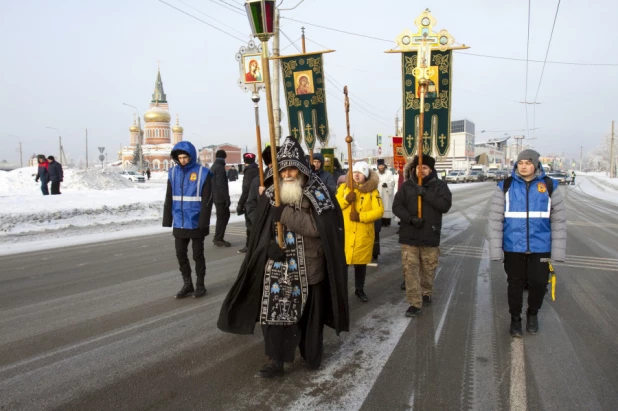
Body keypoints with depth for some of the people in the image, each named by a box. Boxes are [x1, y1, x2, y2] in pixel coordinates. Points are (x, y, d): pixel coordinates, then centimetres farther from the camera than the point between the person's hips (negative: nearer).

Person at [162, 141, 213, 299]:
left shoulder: (203, 173, -9)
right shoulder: (173, 173, 5)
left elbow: (206, 200, -11)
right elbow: (169, 199, 10)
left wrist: (203, 222, -16)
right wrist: (167, 219, 6)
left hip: (195, 223, -5)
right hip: (179, 223, 5)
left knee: (198, 254, 7)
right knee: (181, 254, 11)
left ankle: (200, 285, 21)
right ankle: (187, 284, 25)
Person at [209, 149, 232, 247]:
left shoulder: (213, 167, 17)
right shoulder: (220, 168, -15)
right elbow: (221, 185, -21)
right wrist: (227, 198, -19)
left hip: (215, 197, 10)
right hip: (221, 197, -10)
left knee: (225, 215, 16)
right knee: (222, 218, -2)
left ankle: (218, 238, 19)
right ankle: (218, 239, 4)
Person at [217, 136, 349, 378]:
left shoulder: (317, 193, -7)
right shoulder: (270, 195, 2)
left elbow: (316, 226, -20)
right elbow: (260, 232, 2)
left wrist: (285, 213, -19)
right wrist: (270, 245, -17)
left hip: (309, 267, -2)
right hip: (278, 267, 2)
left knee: (309, 314, 12)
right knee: (275, 311, 2)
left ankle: (312, 356, 34)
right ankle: (276, 361, 15)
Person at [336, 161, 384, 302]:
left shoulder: (373, 191, 1)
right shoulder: (343, 187, 6)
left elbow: (379, 211, -8)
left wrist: (361, 216, -18)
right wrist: (346, 199, -14)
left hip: (364, 234, 0)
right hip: (344, 233, 0)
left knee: (361, 263, 13)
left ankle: (360, 289, 31)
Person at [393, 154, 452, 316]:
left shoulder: (440, 185, 1)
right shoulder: (407, 185, 4)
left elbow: (445, 205, -13)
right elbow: (397, 206, -1)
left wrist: (426, 194, -21)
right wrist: (410, 218, -17)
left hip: (430, 235, -1)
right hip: (409, 236, 1)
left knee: (428, 269, 13)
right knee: (410, 269, -1)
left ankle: (426, 293, 37)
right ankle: (415, 303, 5)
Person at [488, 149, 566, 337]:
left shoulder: (550, 186, 1)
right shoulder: (505, 186, -2)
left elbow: (559, 220, 3)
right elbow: (495, 220, -4)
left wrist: (558, 249, -1)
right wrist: (496, 249, -8)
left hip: (540, 248, 1)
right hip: (513, 248, 0)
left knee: (538, 283, 7)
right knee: (515, 284, 11)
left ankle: (533, 313, 36)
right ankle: (515, 318, 31)